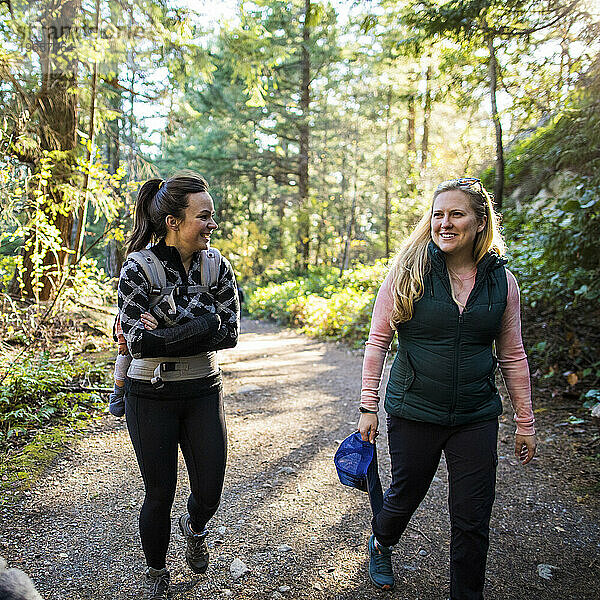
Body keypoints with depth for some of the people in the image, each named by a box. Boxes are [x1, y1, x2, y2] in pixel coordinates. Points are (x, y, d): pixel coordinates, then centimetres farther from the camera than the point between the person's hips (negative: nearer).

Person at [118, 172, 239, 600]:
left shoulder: (219, 267, -3)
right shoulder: (139, 269, -13)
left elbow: (230, 333, -10)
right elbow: (138, 342, -20)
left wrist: (166, 339, -19)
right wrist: (203, 324, -21)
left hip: (204, 392, 3)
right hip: (151, 396, -3)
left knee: (210, 492, 7)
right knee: (160, 495, 9)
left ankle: (196, 528, 45)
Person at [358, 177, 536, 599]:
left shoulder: (502, 281, -1)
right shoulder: (409, 271, -8)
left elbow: (512, 356, 7)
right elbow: (378, 340, -4)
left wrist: (525, 422, 8)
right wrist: (369, 406, -5)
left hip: (477, 418, 2)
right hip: (413, 413, -1)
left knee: (473, 520, 9)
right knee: (405, 496, 17)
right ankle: (381, 544, 51)